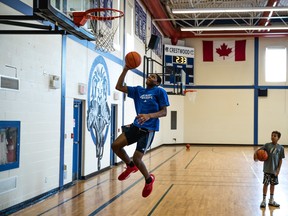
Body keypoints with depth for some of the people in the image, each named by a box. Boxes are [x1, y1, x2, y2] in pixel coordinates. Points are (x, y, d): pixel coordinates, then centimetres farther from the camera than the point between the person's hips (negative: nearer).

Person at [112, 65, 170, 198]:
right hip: (136, 126, 6)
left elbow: (164, 112, -7)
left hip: (148, 129, -6)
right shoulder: (138, 90, 14)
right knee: (116, 145, -7)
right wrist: (125, 70, 3)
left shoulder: (160, 92, -1)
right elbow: (119, 87, 11)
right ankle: (130, 166, 20)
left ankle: (149, 179, 19)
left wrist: (149, 115, -24)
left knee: (136, 158, -10)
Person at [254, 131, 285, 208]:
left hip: (275, 170, 2)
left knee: (273, 184, 13)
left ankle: (271, 200, 27)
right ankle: (264, 200, 14)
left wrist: (278, 169, -4)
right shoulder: (267, 145, -4)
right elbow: (259, 150, -8)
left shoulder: (280, 148, -1)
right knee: (266, 184, 2)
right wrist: (255, 153, -30)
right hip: (267, 169, -2)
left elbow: (280, 159, 1)